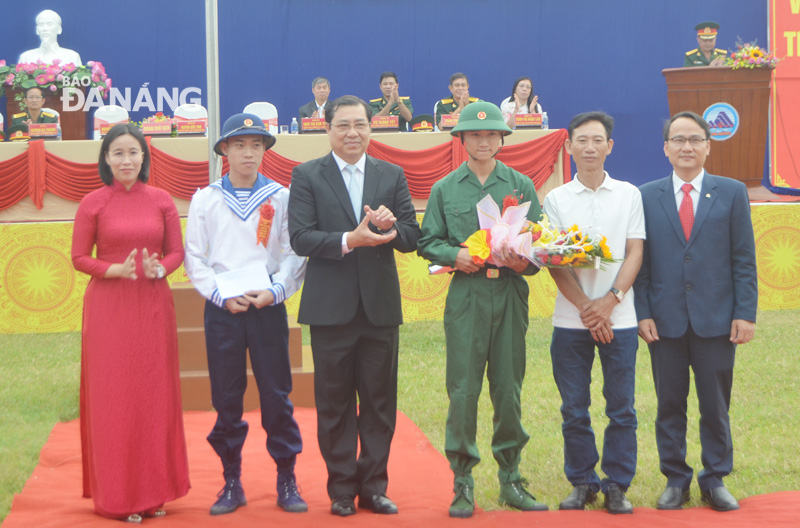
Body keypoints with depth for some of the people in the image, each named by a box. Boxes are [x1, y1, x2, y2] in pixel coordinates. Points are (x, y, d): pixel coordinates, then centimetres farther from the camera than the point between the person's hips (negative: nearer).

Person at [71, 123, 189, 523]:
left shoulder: (161, 201, 4)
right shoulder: (92, 203, -1)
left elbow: (177, 251, 8)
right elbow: (79, 257, -1)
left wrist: (160, 269, -13)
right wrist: (116, 270, -17)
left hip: (153, 306, 2)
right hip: (108, 307, -2)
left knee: (155, 393, 5)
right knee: (112, 396, 1)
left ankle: (154, 491, 17)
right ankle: (117, 496, 9)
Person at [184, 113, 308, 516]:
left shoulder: (280, 197, 4)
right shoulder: (205, 199, 6)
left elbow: (295, 253, 1)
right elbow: (194, 257, 4)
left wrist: (274, 290, -13)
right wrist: (222, 296, -9)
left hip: (268, 305, 0)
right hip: (221, 308, 1)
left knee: (276, 394, 0)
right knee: (226, 398, 4)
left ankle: (286, 481, 10)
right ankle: (231, 483, 13)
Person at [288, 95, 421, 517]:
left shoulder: (392, 176, 10)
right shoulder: (307, 176, 2)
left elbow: (412, 237, 5)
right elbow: (300, 238, -9)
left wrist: (391, 225, -16)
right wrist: (349, 240, -21)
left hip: (380, 306, 2)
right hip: (331, 308, -2)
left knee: (380, 402, 6)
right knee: (334, 403, 4)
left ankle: (373, 485, 17)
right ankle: (341, 489, 13)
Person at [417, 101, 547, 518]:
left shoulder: (522, 186, 11)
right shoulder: (445, 189, 9)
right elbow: (428, 242, 8)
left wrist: (523, 260, -13)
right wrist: (456, 255, -11)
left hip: (511, 293, 1)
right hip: (465, 296, -1)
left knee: (508, 389, 4)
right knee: (463, 389, -4)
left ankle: (511, 479, 14)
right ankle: (462, 481, 5)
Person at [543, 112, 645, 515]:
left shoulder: (629, 194, 7)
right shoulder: (556, 199, 6)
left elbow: (634, 253, 2)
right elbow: (554, 261, 0)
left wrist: (611, 299, -12)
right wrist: (586, 308, -11)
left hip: (619, 318, 0)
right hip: (570, 321, 0)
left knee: (621, 407, 2)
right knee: (574, 409, 5)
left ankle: (617, 485, 12)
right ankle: (582, 482, 17)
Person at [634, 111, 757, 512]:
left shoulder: (732, 193, 5)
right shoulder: (646, 197, 5)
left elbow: (744, 258, 3)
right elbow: (638, 260, 5)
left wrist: (745, 313, -4)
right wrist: (642, 313, -4)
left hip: (717, 321, 0)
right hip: (665, 321, 1)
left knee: (716, 405, 6)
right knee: (669, 404, 7)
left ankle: (715, 480, 18)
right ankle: (675, 479, 18)